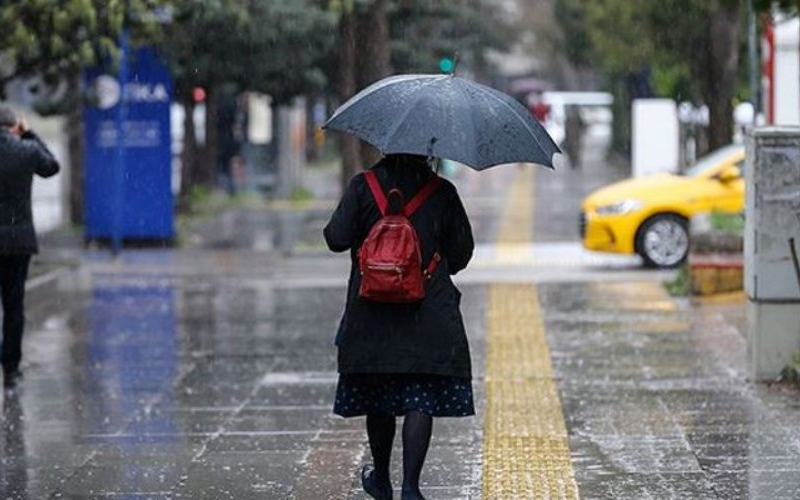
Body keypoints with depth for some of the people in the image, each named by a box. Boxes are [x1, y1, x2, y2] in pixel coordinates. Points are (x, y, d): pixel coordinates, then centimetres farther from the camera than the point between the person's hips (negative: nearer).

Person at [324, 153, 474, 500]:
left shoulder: (363, 186, -5)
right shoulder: (442, 192, -2)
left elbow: (337, 238, -8)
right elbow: (462, 251, 4)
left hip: (372, 314, 1)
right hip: (430, 314, -1)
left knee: (377, 399, 15)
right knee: (420, 401, -2)